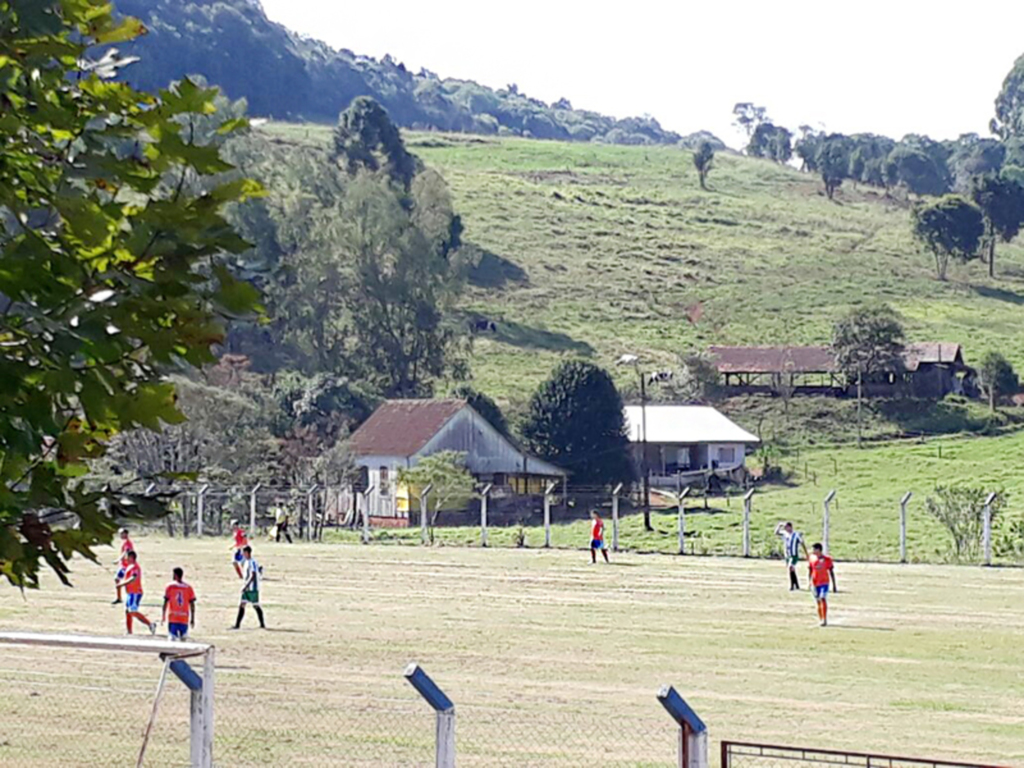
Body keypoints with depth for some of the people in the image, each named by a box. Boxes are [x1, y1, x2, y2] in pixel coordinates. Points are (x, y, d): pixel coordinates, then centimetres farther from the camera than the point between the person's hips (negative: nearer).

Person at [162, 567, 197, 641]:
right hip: (184, 619, 2)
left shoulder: (170, 587, -2)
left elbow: (165, 602, -4)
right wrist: (192, 619, 9)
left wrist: (163, 616, 3)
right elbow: (192, 605, 3)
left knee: (172, 638, -3)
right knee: (183, 638, 12)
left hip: (172, 618, -2)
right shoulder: (189, 588, 4)